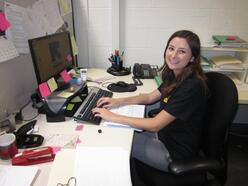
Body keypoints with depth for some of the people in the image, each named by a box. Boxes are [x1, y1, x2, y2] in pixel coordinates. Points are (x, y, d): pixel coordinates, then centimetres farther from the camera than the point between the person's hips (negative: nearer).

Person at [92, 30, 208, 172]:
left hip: (176, 152, -7)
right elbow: (150, 97, 9)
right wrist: (118, 101, -2)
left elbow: (154, 125, -28)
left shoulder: (191, 87, -30)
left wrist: (113, 117, -24)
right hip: (164, 133, 8)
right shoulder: (176, 76, -2)